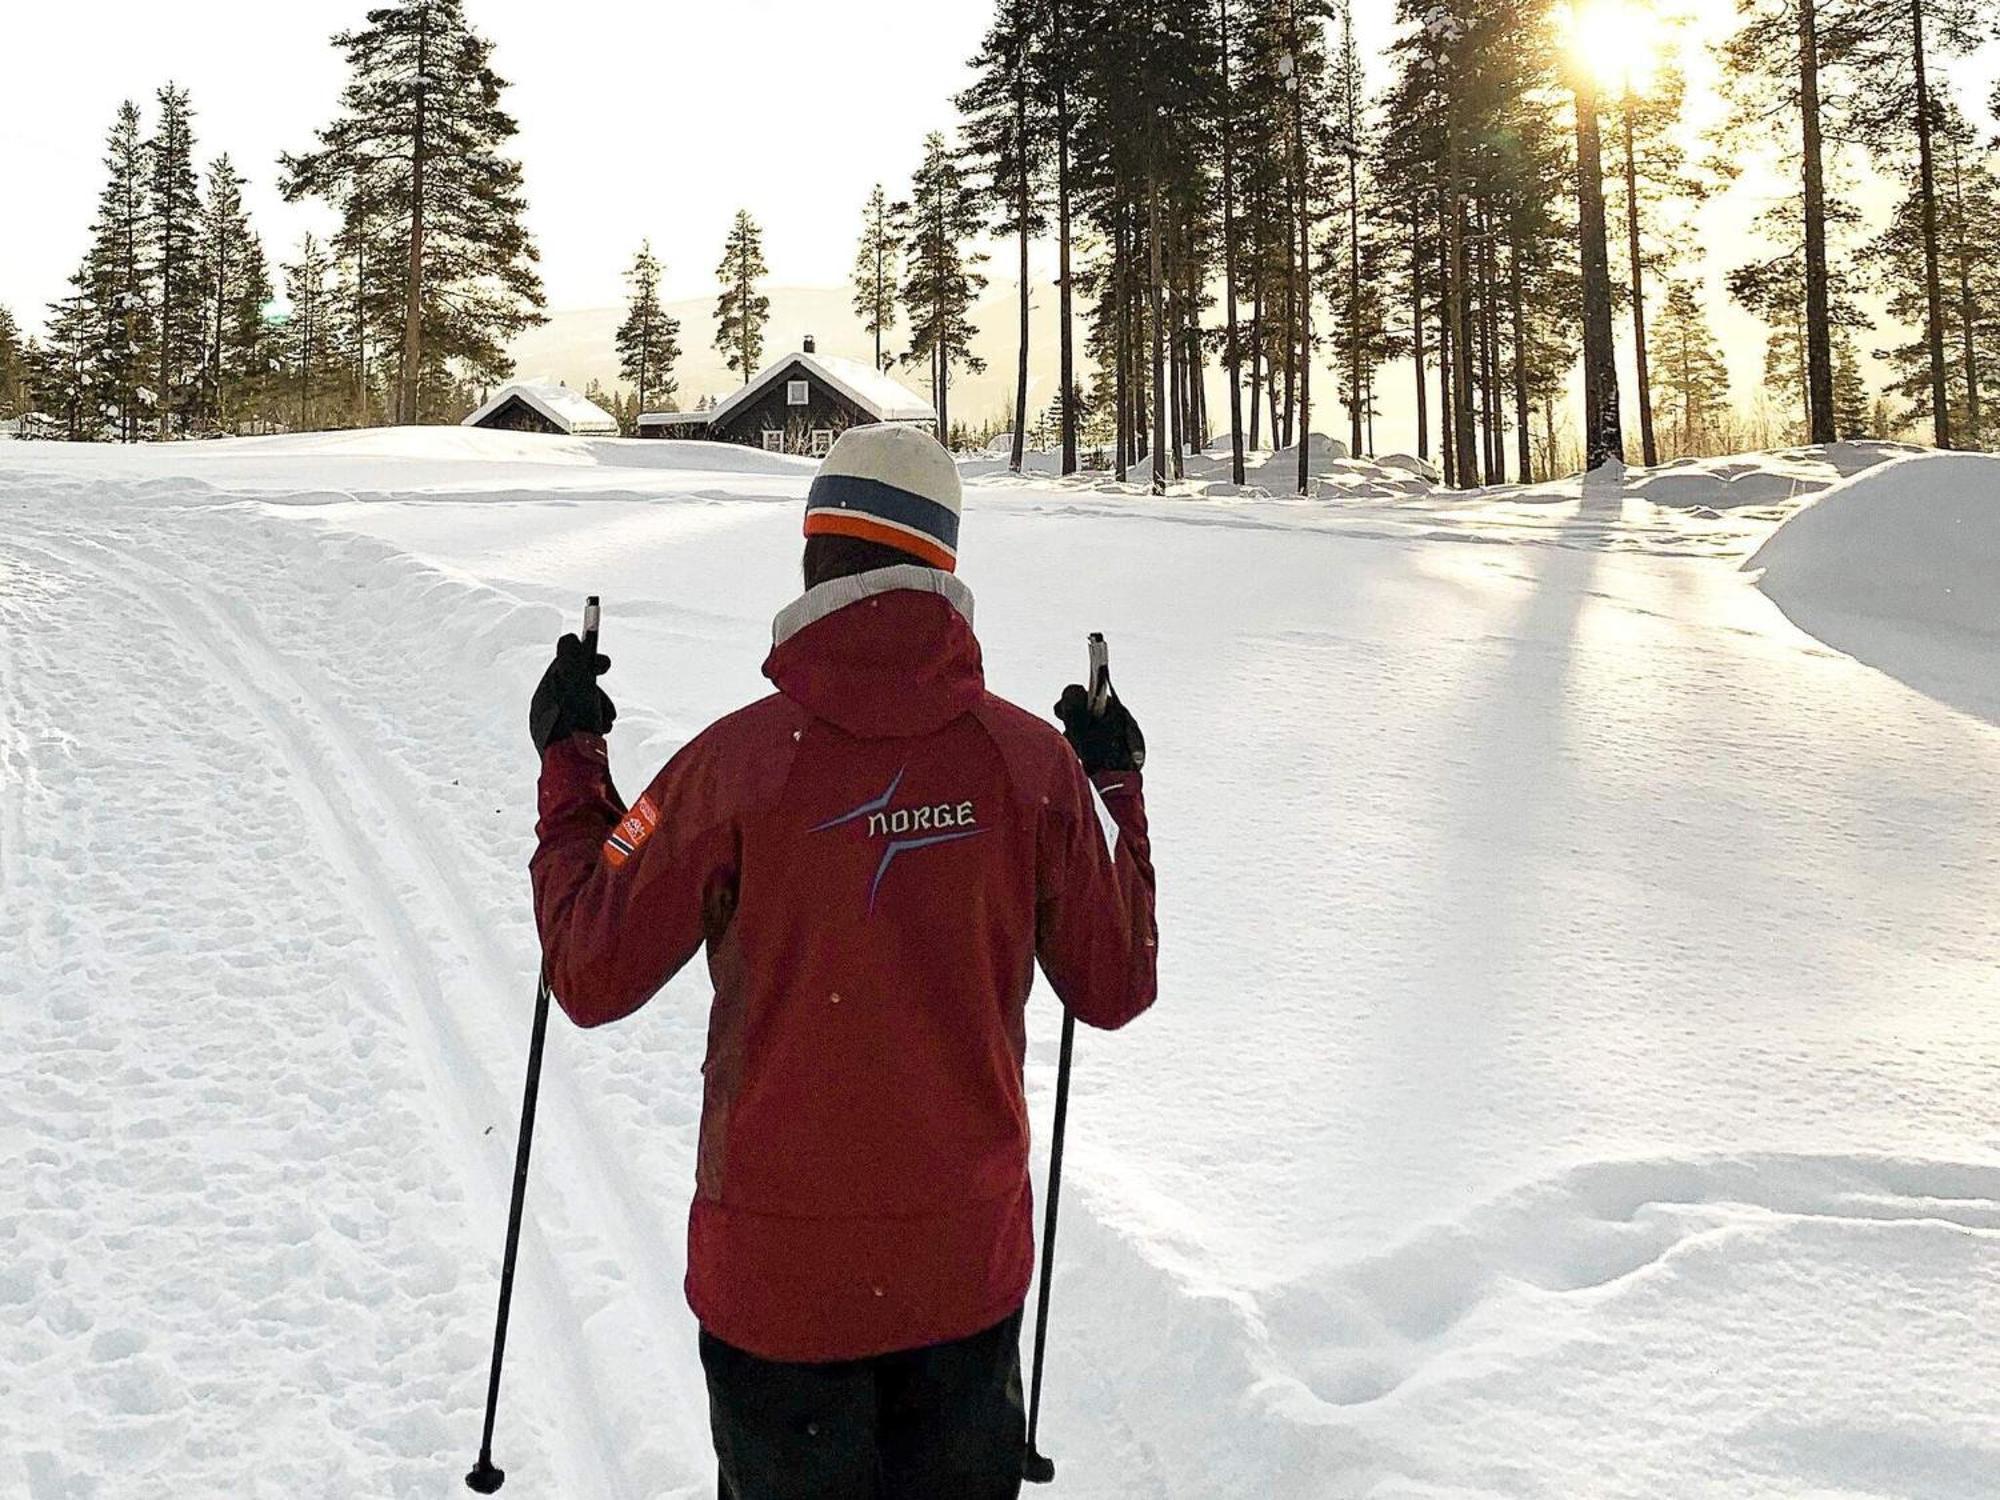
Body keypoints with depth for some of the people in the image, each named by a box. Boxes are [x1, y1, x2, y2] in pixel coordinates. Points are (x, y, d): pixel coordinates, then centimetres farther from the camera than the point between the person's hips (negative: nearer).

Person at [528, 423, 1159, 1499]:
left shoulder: (737, 763, -17)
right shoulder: (1036, 763, -10)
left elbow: (592, 980, -9)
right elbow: (1115, 990, 0)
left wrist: (568, 760, 3)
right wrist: (1118, 787, 12)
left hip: (779, 1267, -2)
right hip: (970, 1258, 2)